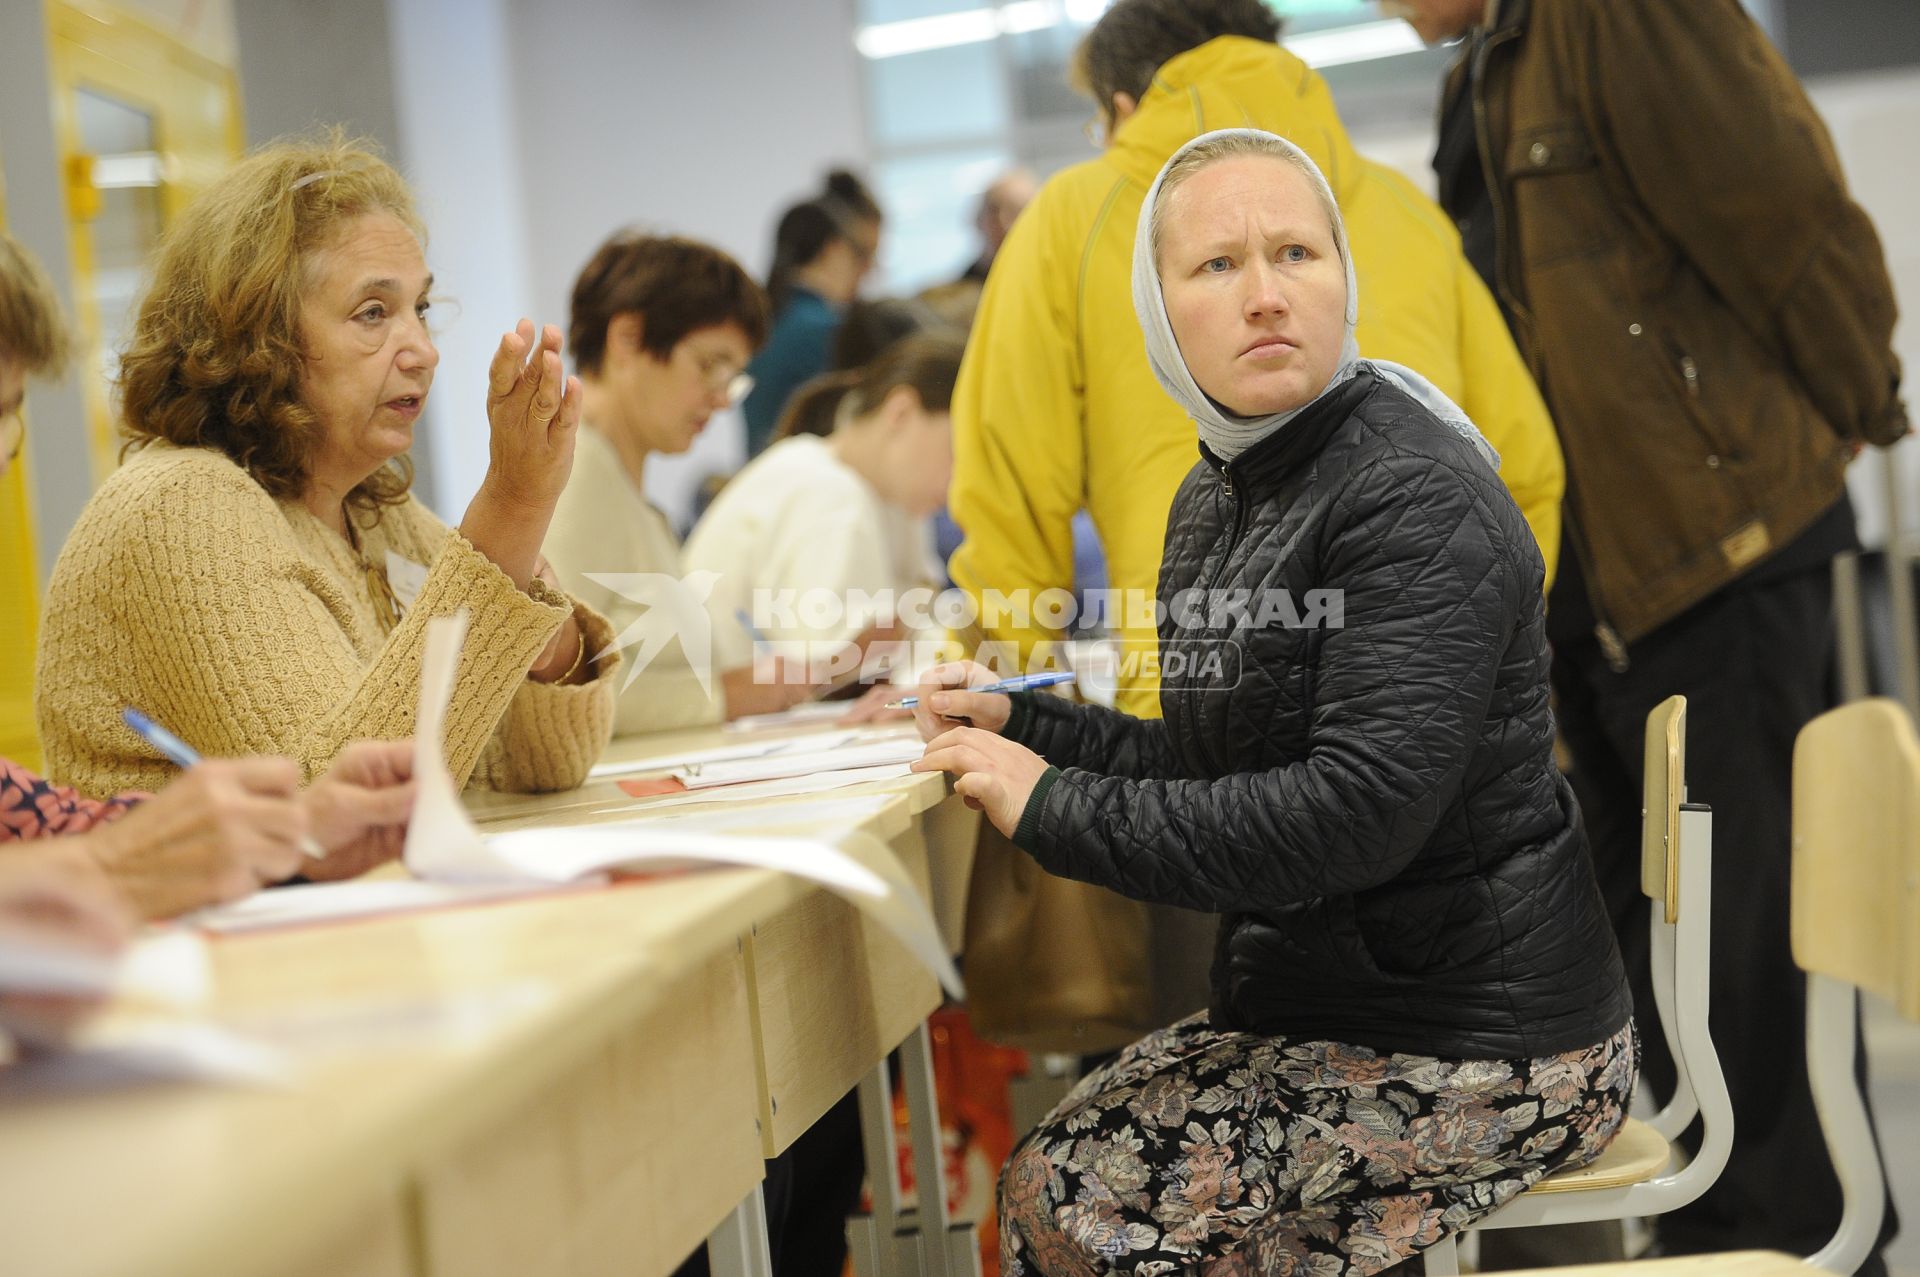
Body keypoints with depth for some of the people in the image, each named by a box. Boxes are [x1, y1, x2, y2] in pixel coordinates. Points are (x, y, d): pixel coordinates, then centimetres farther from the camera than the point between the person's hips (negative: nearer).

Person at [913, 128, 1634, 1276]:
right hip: (1314, 1006, 9)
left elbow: (1361, 806, -29)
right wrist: (1017, 719, 10)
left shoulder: (1416, 495, -20)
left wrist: (1055, 810, -23)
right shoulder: (1214, 501, 9)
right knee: (1047, 1176, 0)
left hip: (1481, 1050, -9)